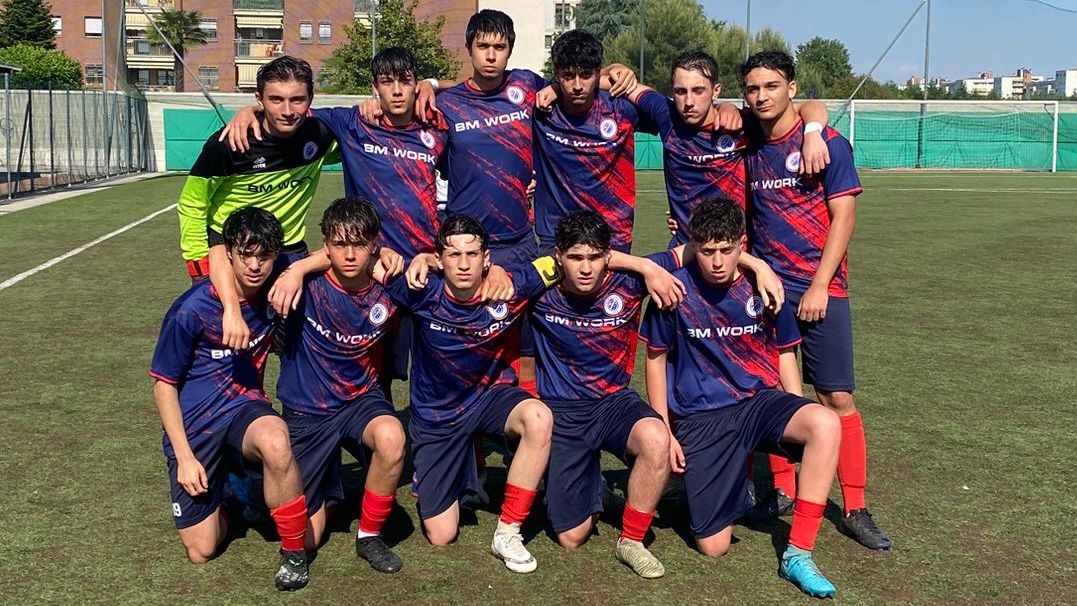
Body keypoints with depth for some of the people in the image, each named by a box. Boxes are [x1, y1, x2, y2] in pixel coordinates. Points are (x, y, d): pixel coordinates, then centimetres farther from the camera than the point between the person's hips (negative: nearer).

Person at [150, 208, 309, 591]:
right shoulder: (192, 309, -16)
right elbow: (164, 385, -6)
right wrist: (184, 456, -11)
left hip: (245, 408, 1)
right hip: (194, 427, -1)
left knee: (274, 441, -38)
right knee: (201, 551, 0)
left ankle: (294, 551, -17)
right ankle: (225, 490, 33)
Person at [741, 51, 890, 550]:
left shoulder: (827, 143, -3)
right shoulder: (748, 148, 9)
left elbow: (843, 216, -7)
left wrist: (819, 286, -12)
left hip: (819, 291, -3)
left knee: (838, 399, -4)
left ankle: (855, 510, 5)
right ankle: (780, 490, 22)